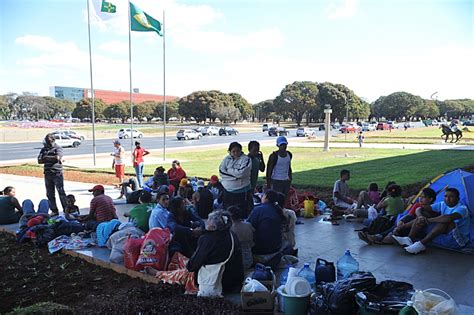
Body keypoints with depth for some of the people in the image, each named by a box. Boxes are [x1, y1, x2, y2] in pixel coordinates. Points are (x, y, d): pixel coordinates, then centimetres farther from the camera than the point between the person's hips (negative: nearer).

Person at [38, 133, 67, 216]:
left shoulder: (58, 148, 0)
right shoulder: (44, 149, 14)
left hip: (57, 173, -5)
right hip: (47, 174, 6)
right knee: (50, 194, 8)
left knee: (61, 193, -4)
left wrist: (46, 158, -5)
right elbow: (39, 161, 2)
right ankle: (54, 211, 17)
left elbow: (57, 157, -18)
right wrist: (52, 159, -8)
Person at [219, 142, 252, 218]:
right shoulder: (226, 159, 10)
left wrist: (229, 170, -4)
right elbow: (221, 172, -2)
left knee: (243, 213, -2)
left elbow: (242, 173, -16)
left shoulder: (246, 159, -3)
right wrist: (235, 175, -12)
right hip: (227, 191, 4)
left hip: (242, 192, -4)